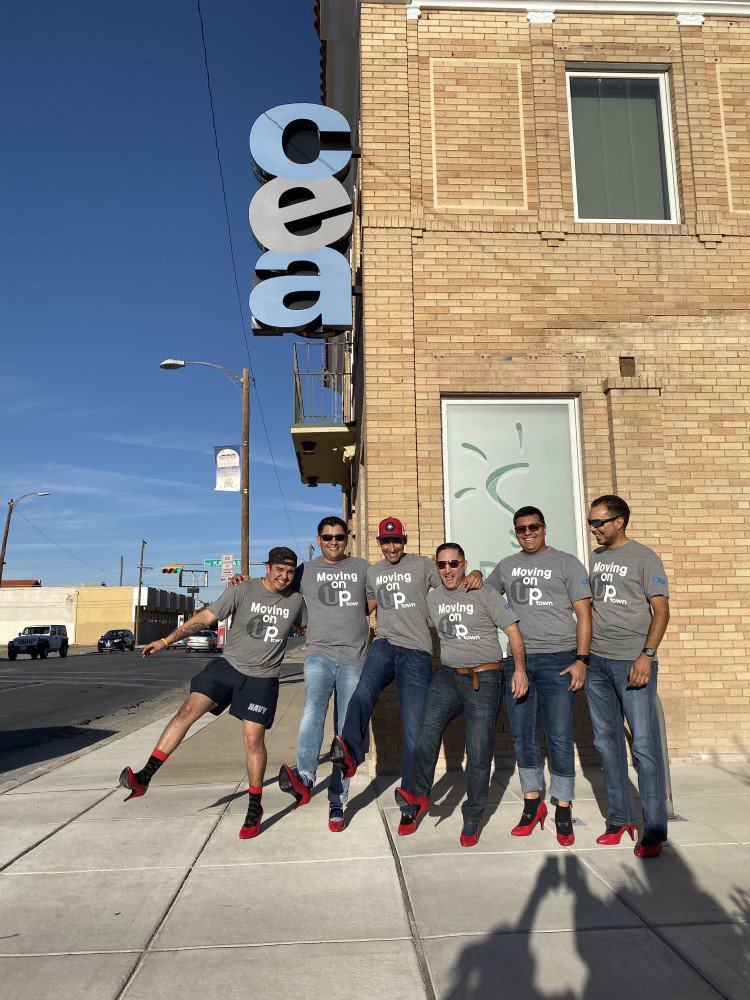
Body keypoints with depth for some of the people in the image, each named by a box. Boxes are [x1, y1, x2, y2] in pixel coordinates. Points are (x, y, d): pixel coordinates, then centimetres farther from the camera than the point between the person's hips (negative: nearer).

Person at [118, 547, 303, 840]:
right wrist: (166, 640, -9)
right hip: (228, 664, 0)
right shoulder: (243, 591, -6)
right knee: (189, 709, -15)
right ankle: (144, 777, -11)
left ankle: (255, 808, 14)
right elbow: (205, 617, -6)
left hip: (262, 678, 0)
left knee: (253, 738, -5)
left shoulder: (296, 601, 1)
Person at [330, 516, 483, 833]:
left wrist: (475, 575, -11)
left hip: (416, 652, -2)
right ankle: (349, 754, -52)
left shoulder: (423, 565, 7)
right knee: (364, 692, -31)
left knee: (414, 727, -4)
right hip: (384, 645, 2)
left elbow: (455, 587, 9)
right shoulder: (372, 573, 18)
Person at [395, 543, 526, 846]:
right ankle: (418, 794, -14)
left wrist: (519, 669, -15)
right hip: (447, 675, 3)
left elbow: (513, 630, -5)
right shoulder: (432, 599, 9)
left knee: (479, 753, -2)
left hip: (484, 679, -3)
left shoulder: (485, 594, -4)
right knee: (429, 726, -24)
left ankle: (472, 820, 13)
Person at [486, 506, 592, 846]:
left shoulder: (567, 563, 3)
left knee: (559, 737, -2)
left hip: (557, 660, -4)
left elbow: (583, 614, -1)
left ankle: (563, 811, 11)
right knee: (522, 736, 8)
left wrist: (581, 659, -10)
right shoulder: (506, 566, 15)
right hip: (517, 661, 4)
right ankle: (533, 803, 23)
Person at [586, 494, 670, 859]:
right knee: (607, 743, 10)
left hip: (633, 662, -6)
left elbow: (661, 611, -7)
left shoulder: (645, 558, -3)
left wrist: (646, 656, -17)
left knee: (644, 745, -4)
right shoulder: (594, 558, 13)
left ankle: (653, 830, 5)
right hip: (597, 662, 6)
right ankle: (621, 818, 22)